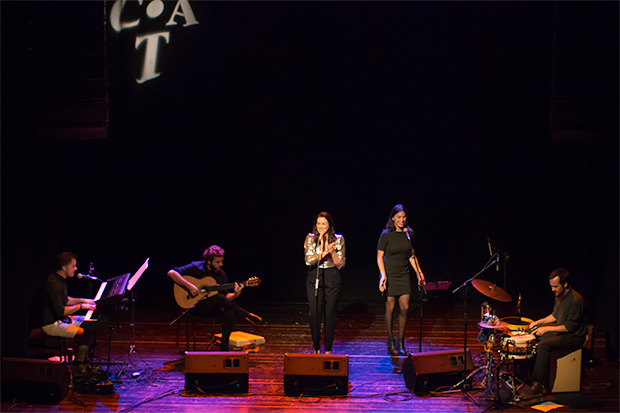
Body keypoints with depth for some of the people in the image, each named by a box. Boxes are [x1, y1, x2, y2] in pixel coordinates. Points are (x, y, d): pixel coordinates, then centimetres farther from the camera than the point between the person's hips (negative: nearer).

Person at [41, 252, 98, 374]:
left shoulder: (60, 279, 9)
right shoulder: (54, 284, -24)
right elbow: (61, 311, -26)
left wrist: (81, 300, 11)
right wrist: (80, 306, -16)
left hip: (61, 318, 11)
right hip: (51, 324, -11)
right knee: (86, 332, -22)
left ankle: (85, 358, 11)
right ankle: (77, 364, -4)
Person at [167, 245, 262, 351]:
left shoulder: (221, 274, 6)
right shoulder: (195, 267, -9)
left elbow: (226, 296, 8)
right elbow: (171, 273, -18)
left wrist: (235, 294, -15)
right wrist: (189, 286, -26)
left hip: (213, 307, 5)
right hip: (195, 306, -5)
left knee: (230, 311, -29)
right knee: (219, 298, -31)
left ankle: (224, 347, -21)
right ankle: (247, 315, -14)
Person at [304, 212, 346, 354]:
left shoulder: (338, 239, 1)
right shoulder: (310, 238, 2)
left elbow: (340, 264, -1)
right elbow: (308, 260, -8)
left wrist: (332, 252, -18)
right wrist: (323, 253, -20)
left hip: (332, 279, 0)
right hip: (314, 278, 0)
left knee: (330, 314, 3)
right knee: (314, 314, -4)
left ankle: (328, 350, 14)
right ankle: (316, 349, 10)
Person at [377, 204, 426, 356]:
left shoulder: (409, 233, 4)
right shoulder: (386, 234, -8)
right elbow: (379, 257, -6)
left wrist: (419, 273, 11)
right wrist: (383, 275, -17)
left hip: (404, 275, 4)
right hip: (390, 275, -3)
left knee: (405, 308, -2)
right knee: (390, 308, 0)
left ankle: (401, 341, 13)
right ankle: (390, 342, 14)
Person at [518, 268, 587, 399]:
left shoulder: (575, 300, -24)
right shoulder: (559, 295, 5)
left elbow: (570, 327, -23)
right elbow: (555, 316, 19)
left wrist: (547, 329, -19)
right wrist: (539, 322, 4)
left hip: (575, 337, -10)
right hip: (561, 330, 10)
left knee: (544, 345, -29)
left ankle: (537, 386, -28)